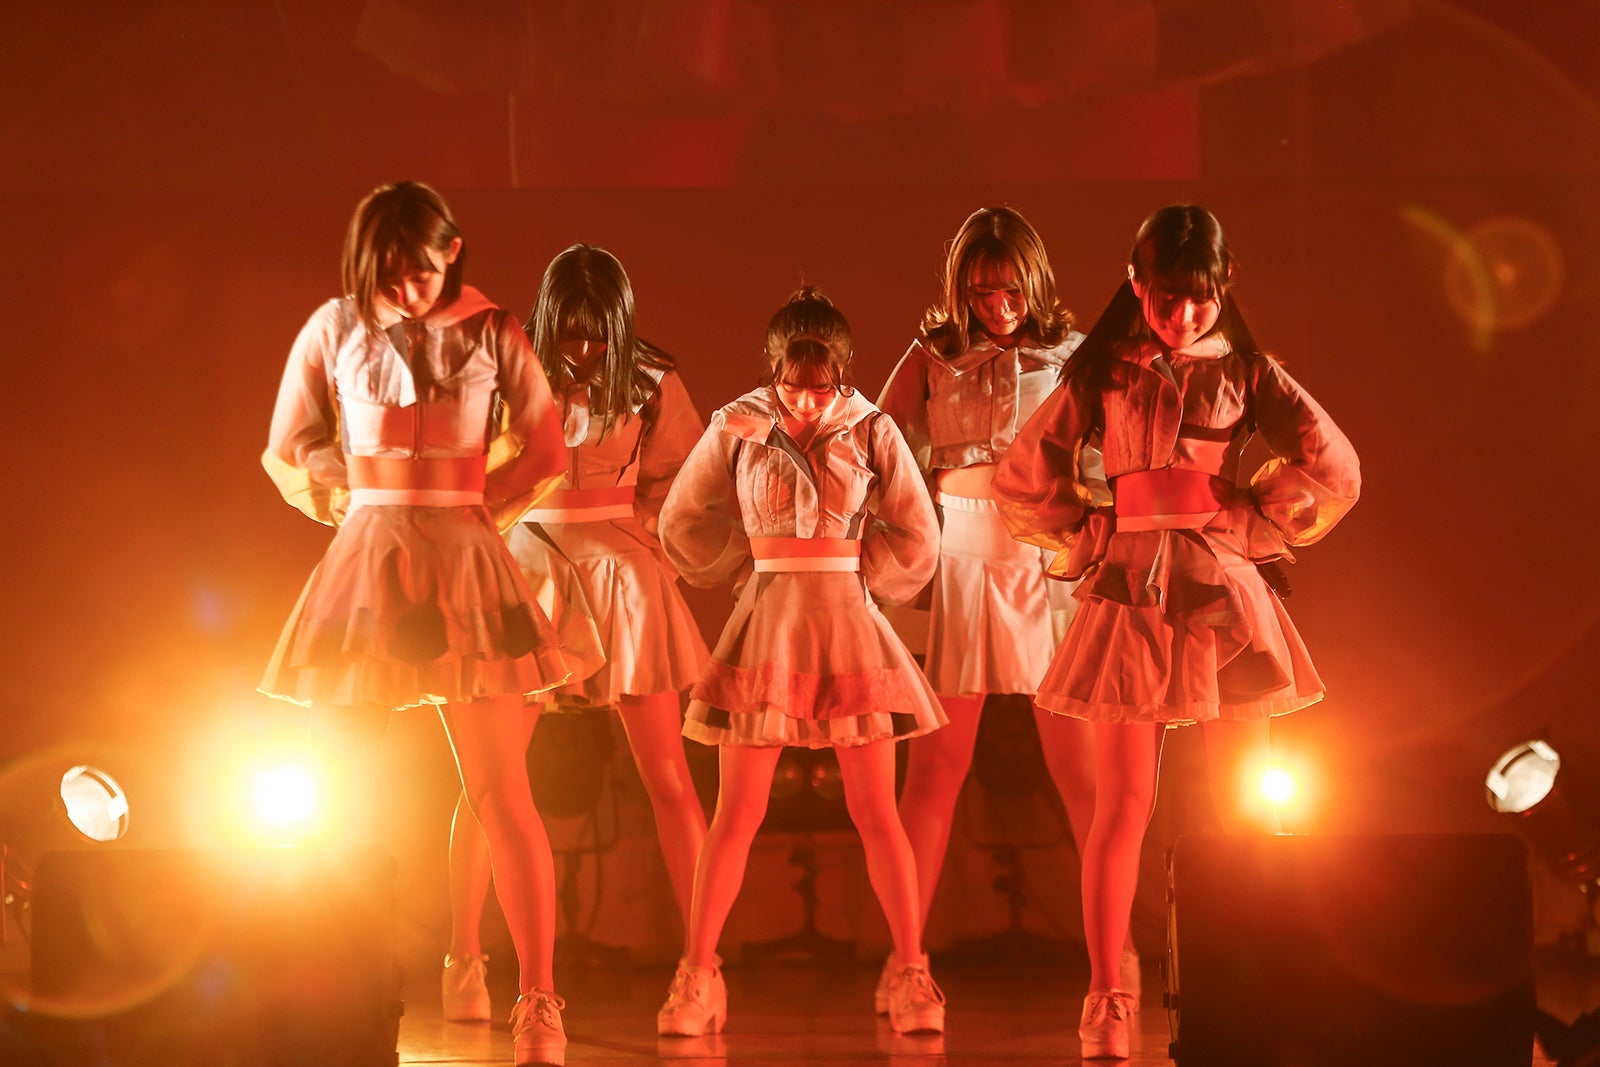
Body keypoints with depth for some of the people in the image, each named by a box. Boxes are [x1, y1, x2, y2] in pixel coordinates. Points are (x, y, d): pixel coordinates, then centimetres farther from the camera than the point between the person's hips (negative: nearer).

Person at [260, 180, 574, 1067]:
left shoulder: (491, 333, 2)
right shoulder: (334, 330, 4)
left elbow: (544, 451, 8)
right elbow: (288, 452, 11)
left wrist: (473, 512, 6)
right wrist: (363, 511, 11)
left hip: (466, 566, -1)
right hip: (363, 563, 1)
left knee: (499, 794, -5)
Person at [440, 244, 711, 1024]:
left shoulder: (649, 383, 0)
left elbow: (680, 482, 7)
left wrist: (633, 530, -5)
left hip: (621, 571, 1)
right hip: (526, 561, -1)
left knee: (668, 777, -2)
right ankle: (463, 964, 8)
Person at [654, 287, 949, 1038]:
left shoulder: (872, 432, -1)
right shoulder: (737, 428, -2)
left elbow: (916, 535, 7)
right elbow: (682, 523, 8)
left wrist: (850, 582, 8)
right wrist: (753, 574, 9)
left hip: (848, 621, 0)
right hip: (766, 623, 0)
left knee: (875, 811, 1)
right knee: (738, 812, 0)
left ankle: (911, 972, 8)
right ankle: (697, 975, 7)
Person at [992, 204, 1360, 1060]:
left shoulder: (1246, 372, 5)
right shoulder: (1102, 373, 5)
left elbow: (1334, 472, -1)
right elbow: (1021, 480, 6)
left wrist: (1256, 529, 1)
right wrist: (1090, 539, 5)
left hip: (1223, 594, 1)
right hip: (1131, 596, 0)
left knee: (1244, 805, 1)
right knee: (1124, 806, -2)